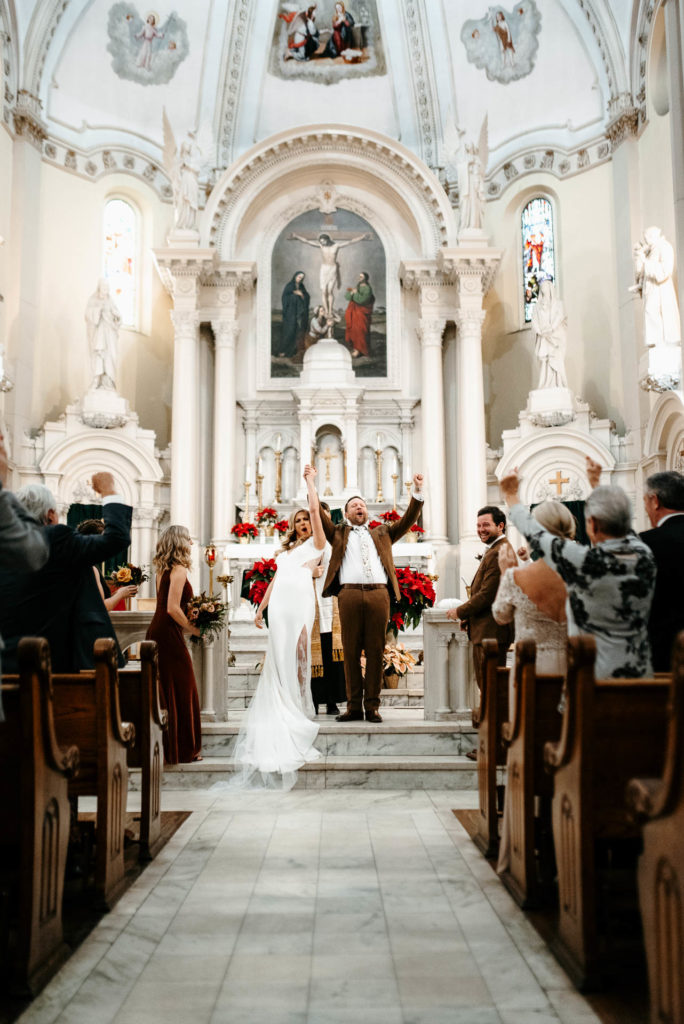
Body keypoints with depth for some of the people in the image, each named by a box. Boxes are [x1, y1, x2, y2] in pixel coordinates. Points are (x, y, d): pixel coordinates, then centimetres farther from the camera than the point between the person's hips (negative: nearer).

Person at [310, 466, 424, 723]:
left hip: (379, 595, 1)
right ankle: (354, 706, 5)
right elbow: (319, 515, 11)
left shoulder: (381, 533, 26)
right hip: (349, 594, -1)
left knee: (375, 651, 0)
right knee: (351, 652, -1)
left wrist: (417, 492, 8)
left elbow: (407, 520, 18)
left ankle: (372, 706, 5)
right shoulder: (339, 533, 22)